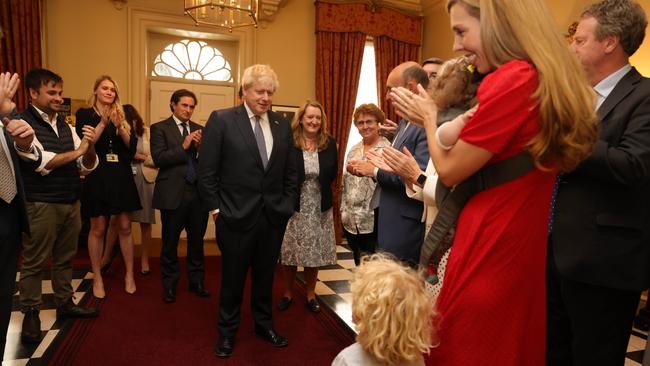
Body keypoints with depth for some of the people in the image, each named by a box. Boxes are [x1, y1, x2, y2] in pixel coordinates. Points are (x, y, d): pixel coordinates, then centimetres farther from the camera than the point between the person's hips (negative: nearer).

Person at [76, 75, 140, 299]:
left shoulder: (122, 115, 11)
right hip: (97, 177, -2)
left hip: (121, 177, 3)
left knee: (125, 227, 5)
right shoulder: (84, 114, 3)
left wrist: (119, 126, -13)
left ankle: (129, 275, 14)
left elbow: (132, 146, 1)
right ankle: (97, 278, 16)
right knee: (98, 228, 3)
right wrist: (103, 123, -16)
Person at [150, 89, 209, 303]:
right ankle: (170, 285, 24)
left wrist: (200, 147, -12)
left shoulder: (200, 129, 12)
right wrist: (183, 147, -17)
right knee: (170, 243, 7)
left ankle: (196, 282, 28)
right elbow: (159, 159, -12)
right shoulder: (160, 128, 0)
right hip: (173, 193, -3)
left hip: (199, 192, 4)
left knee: (197, 241, 12)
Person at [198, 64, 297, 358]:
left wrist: (288, 205, 5)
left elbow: (290, 172, 11)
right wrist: (216, 209, -7)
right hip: (237, 215, -3)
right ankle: (227, 331, 32)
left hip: (274, 216, 4)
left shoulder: (283, 124, 6)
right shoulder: (221, 120, -7)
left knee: (265, 276, 17)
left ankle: (264, 324, 37)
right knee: (233, 278, 12)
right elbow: (207, 172, -7)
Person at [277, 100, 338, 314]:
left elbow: (333, 175, 2)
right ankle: (287, 294, 30)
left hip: (319, 207, 2)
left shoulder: (329, 144, 1)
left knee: (314, 254, 12)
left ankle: (311, 295, 30)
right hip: (294, 206, -2)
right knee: (290, 254, 10)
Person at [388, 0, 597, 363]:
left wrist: (430, 116, 1)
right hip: (525, 249, 9)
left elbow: (450, 171, -14)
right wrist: (438, 114, 10)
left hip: (489, 253, -9)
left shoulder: (510, 80, -20)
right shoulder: (551, 81, 9)